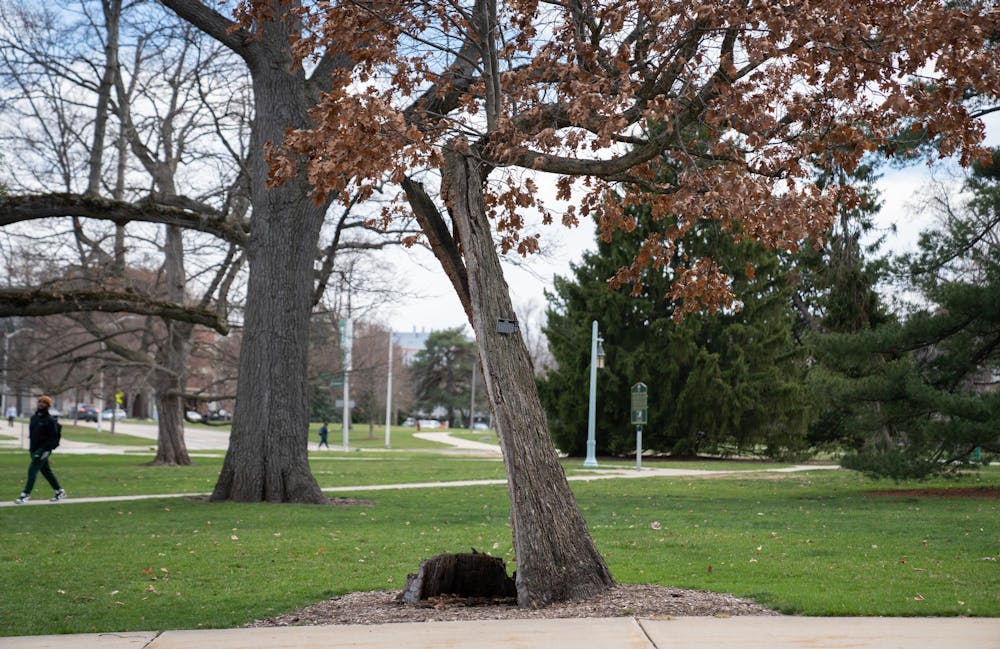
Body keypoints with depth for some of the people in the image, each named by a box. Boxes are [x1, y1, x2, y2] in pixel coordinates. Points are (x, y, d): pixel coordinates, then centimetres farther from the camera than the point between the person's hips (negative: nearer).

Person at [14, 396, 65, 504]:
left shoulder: (50, 420, -12)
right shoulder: (34, 417, 12)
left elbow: (53, 438, -15)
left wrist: (46, 449, -22)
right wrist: (31, 446, 16)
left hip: (43, 450, -8)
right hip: (34, 449, 8)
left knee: (32, 470, -13)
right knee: (46, 471, 14)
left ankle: (25, 495, -11)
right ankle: (60, 491, 24)